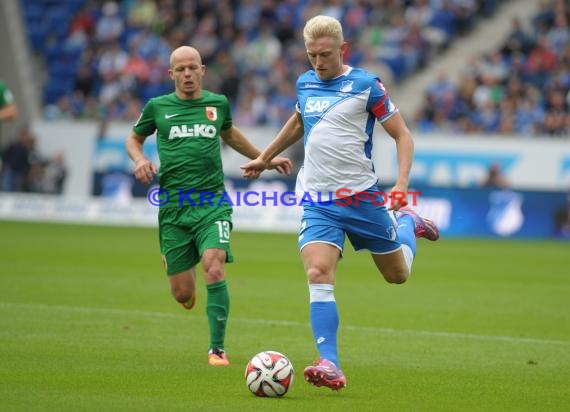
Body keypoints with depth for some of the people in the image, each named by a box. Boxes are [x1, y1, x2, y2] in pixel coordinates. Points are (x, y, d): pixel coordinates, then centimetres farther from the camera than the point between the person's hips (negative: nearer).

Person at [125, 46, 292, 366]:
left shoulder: (218, 103, 9)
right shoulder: (158, 107, 5)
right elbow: (134, 138, 20)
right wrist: (140, 159, -1)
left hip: (212, 200, 0)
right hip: (174, 204, 0)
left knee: (214, 268, -25)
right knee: (183, 295, 1)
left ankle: (217, 349, -13)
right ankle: (184, 264, 41)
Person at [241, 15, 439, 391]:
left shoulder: (366, 85, -7)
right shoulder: (305, 84, 8)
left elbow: (403, 135, -4)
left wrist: (401, 185, -17)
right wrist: (265, 158, 34)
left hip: (362, 197, -3)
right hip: (318, 202, 3)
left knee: (398, 274, 12)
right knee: (318, 276, -19)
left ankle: (408, 223, 45)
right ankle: (331, 367, -23)